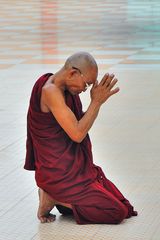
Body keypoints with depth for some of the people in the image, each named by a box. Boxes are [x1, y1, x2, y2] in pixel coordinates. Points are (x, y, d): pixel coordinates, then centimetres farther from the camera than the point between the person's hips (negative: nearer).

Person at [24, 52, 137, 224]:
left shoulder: (64, 89, 7)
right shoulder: (51, 91, -22)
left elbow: (78, 124, 13)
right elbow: (77, 134, -24)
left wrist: (97, 100, 0)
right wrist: (96, 102, -19)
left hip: (73, 167, 10)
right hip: (59, 174, -10)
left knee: (120, 203, 13)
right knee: (118, 212, -9)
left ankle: (57, 196, 9)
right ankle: (54, 198, -4)